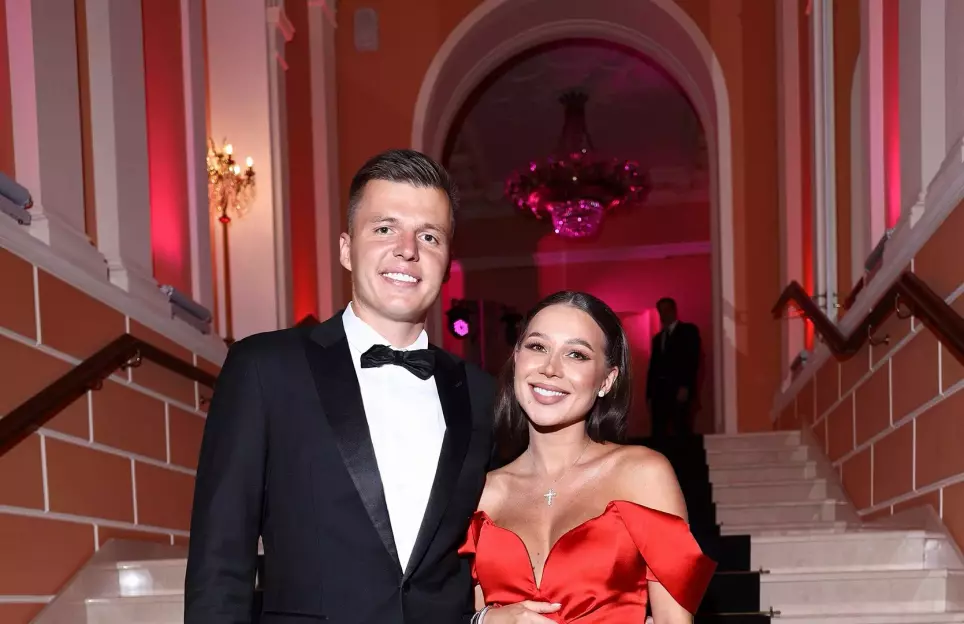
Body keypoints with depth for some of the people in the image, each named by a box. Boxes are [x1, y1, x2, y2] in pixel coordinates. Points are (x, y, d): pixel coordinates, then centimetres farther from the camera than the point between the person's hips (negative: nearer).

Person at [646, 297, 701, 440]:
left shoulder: (689, 330, 6)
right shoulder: (657, 338, 23)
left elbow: (693, 360, -6)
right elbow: (653, 366, 17)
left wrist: (685, 387, -17)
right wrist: (649, 394, 9)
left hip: (680, 390, -5)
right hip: (659, 391, 5)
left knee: (682, 431, -10)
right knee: (658, 433, -1)